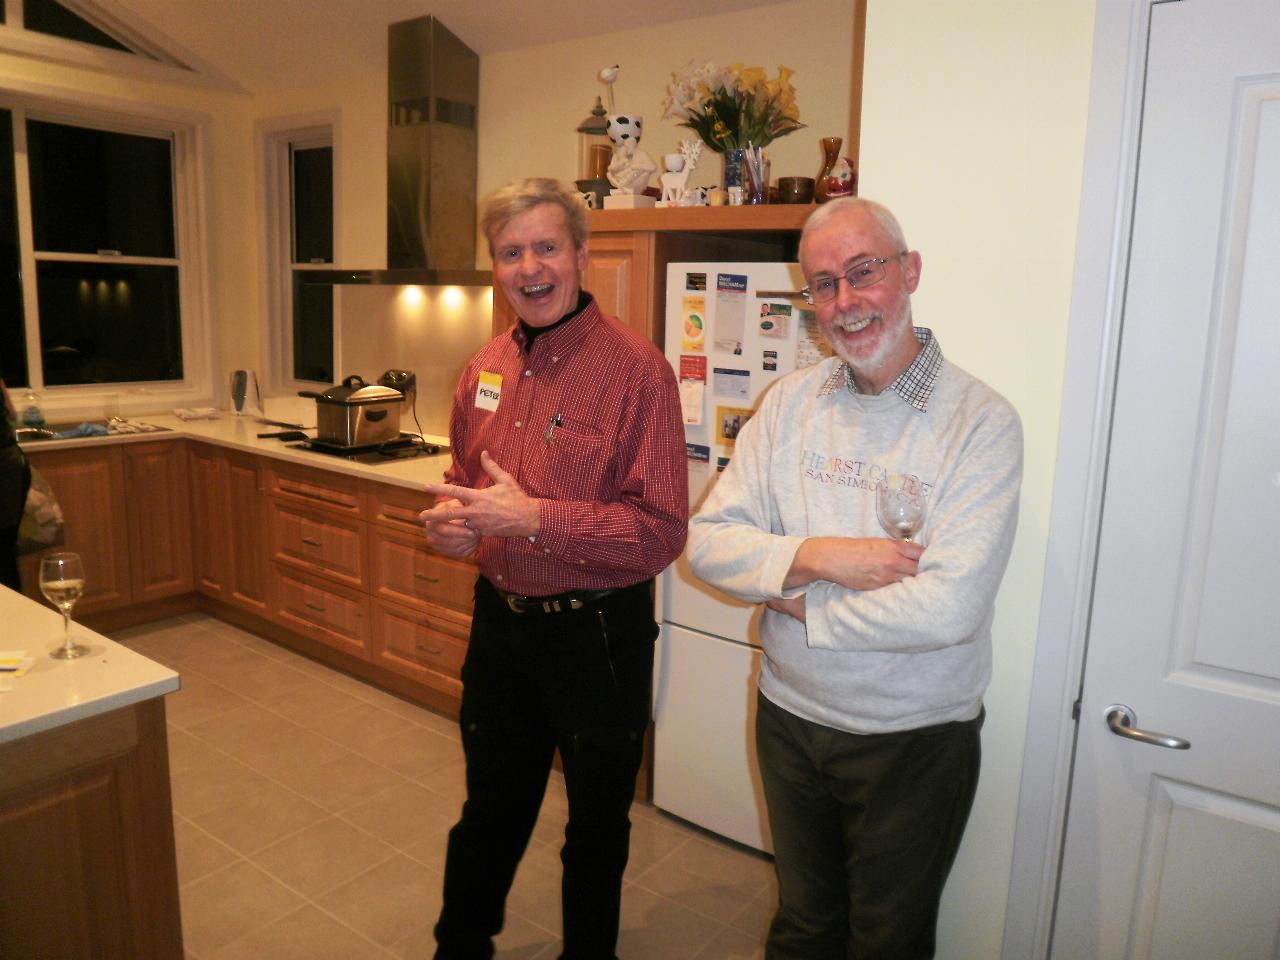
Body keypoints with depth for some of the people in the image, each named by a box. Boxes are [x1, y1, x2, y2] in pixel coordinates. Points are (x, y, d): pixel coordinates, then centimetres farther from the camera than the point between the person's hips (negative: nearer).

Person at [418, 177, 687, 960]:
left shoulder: (636, 369, -17)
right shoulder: (487, 367, 3)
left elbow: (662, 531, -21)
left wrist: (534, 518, -28)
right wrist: (451, 517, -6)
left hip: (598, 634, -5)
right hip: (499, 620, 6)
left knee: (597, 823, 18)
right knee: (490, 807, 25)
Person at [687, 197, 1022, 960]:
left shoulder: (981, 421, -17)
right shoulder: (790, 402, -3)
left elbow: (949, 608, -26)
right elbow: (708, 540, -7)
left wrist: (798, 604, -17)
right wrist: (816, 556, -23)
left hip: (914, 742, -3)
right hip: (790, 717, 4)